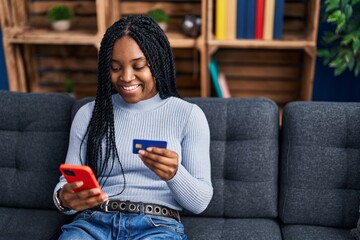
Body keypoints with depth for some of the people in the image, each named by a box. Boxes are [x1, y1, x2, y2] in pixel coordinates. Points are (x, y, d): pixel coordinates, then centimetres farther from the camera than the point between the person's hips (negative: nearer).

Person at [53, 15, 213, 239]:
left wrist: (174, 174, -22)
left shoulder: (188, 114, 3)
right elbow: (67, 184, 9)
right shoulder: (89, 114, 11)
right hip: (93, 221, 2)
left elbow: (200, 201, 0)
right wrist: (64, 199, -15)